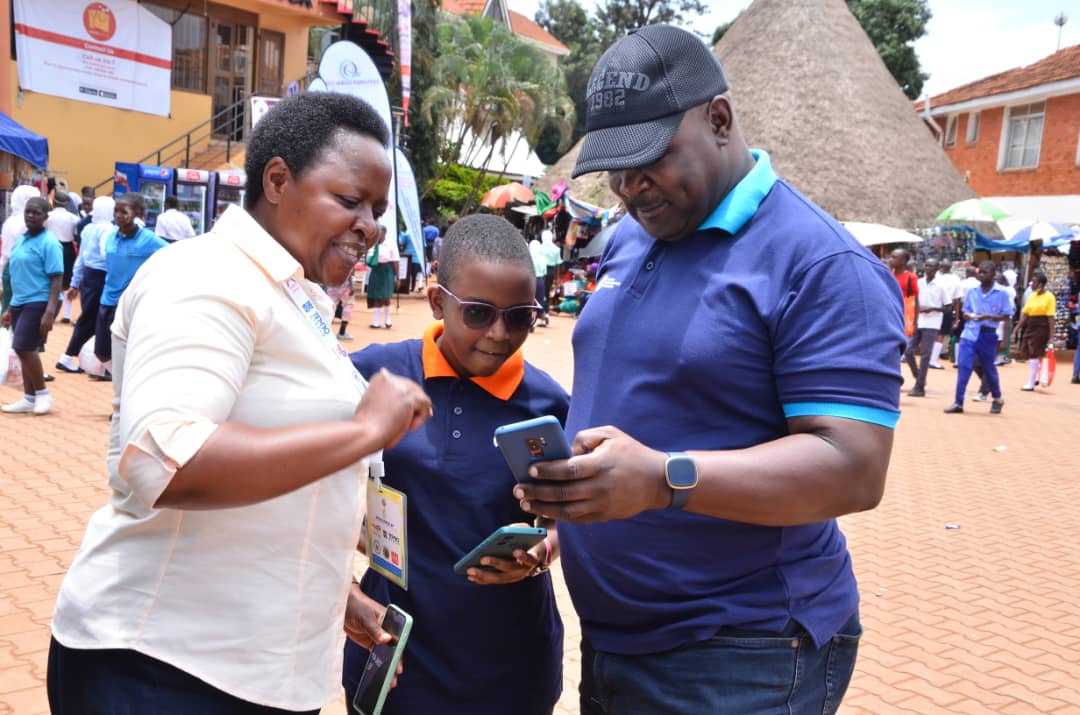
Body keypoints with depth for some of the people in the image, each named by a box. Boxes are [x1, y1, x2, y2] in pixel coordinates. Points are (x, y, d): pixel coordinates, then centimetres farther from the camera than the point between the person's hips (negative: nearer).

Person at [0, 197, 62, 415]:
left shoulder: (49, 243, -11)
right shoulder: (21, 241, 13)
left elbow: (56, 279, -15)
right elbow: (19, 278, 19)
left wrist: (50, 311, -23)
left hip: (39, 303, -8)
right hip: (19, 303, 8)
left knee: (24, 348, -12)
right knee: (24, 350, 10)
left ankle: (42, 393, 4)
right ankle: (29, 398, 18)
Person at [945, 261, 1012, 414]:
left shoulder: (1002, 293, -5)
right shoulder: (972, 291, 5)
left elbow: (1006, 316, -4)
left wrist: (988, 317, -19)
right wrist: (968, 315, -10)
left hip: (988, 335, -2)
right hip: (969, 334, 2)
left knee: (989, 369, 11)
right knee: (963, 367, -7)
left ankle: (997, 400, 33)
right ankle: (958, 403, -5)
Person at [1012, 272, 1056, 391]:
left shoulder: (1049, 297, -9)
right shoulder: (1032, 296, 11)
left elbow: (1050, 317, -13)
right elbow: (1024, 315, 12)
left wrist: (1051, 335, -16)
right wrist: (1016, 330, 9)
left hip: (1041, 328, -7)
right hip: (1029, 327, 7)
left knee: (1034, 355, -5)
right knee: (1028, 354, 11)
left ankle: (1030, 384, 1)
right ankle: (1035, 378, 29)